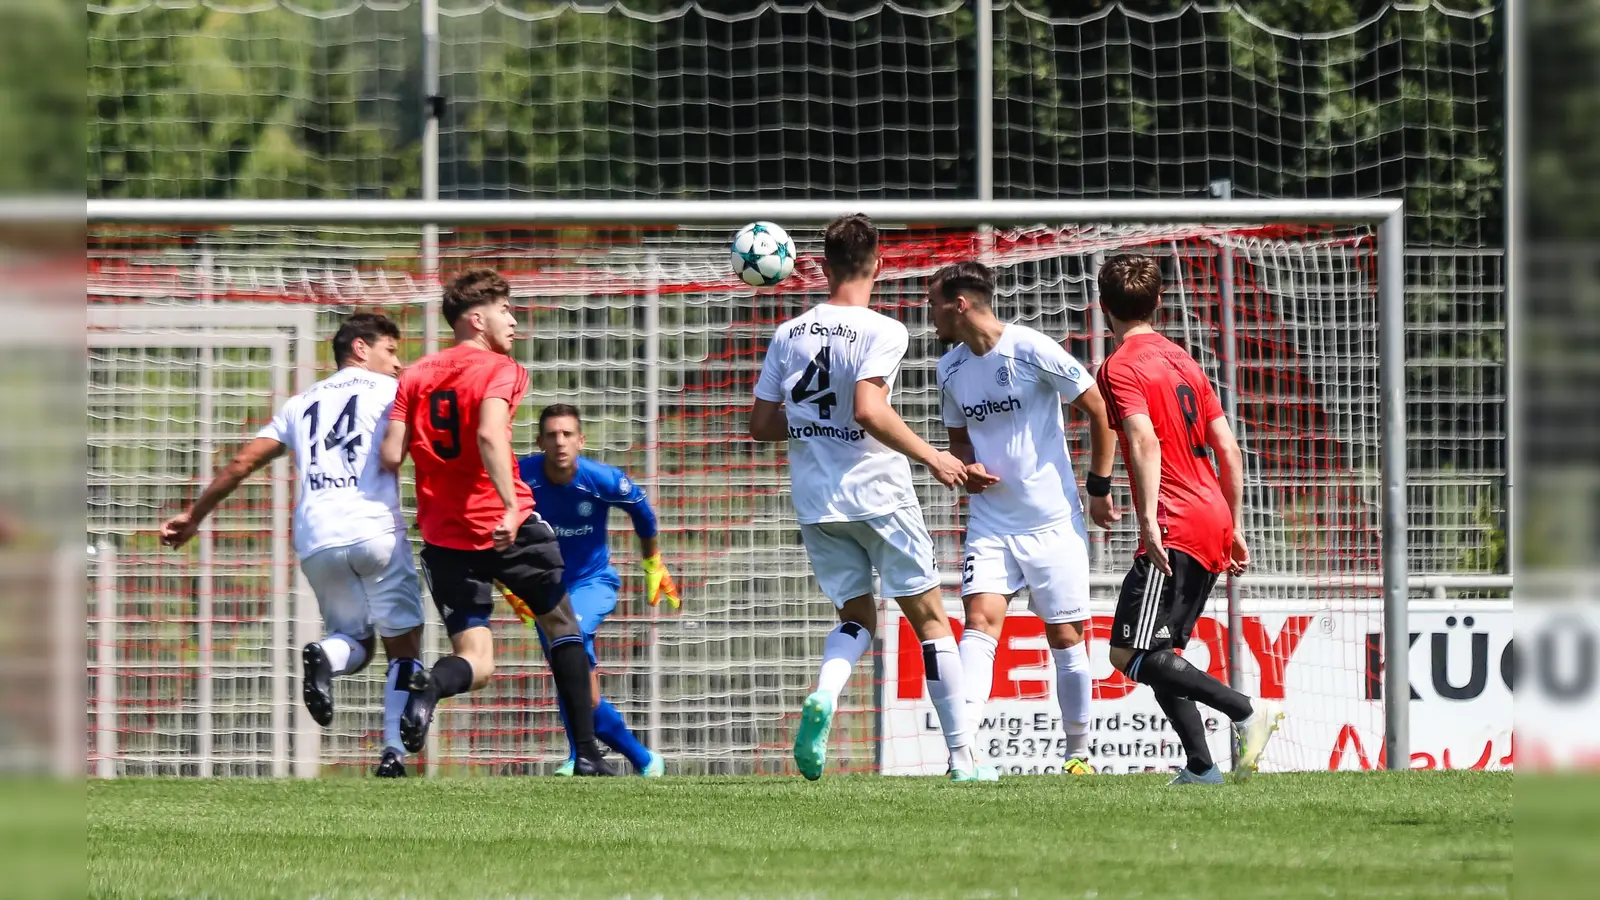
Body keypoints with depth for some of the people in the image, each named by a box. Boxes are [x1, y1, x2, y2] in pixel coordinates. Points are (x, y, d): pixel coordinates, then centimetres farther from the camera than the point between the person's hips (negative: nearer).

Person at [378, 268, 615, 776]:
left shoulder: (415, 377, 11)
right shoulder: (501, 370, -4)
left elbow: (390, 457, 2)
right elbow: (489, 435, -23)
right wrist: (510, 506, -31)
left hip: (443, 538, 4)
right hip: (507, 527, -4)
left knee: (476, 663, 3)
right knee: (561, 624, 19)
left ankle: (431, 685, -35)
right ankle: (587, 754, 15)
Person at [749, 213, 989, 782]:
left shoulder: (788, 335, 6)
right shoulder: (881, 331, -11)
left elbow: (762, 425, 9)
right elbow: (868, 410, -23)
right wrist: (931, 457, -14)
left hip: (814, 501, 5)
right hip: (878, 496, -5)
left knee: (856, 617, 18)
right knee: (930, 617, 8)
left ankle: (823, 697, -16)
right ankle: (962, 756, 7)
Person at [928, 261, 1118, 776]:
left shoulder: (1031, 351, -13)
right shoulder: (951, 369, 5)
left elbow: (1099, 410, -6)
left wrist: (1099, 488, -3)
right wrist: (967, 467, -2)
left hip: (1053, 520, -4)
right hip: (990, 520, 4)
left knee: (1065, 637, 3)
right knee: (980, 620, -15)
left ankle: (1077, 754, 17)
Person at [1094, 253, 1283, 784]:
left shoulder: (1120, 368, -5)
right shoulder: (1184, 361, 19)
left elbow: (1145, 440, -22)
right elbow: (1229, 450, 18)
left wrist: (1148, 517, -29)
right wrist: (1235, 529, 22)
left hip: (1174, 531, -9)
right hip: (1214, 523, 9)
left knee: (1131, 653, -11)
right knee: (1159, 652, 15)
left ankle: (1247, 711, -22)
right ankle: (1199, 765, 5)